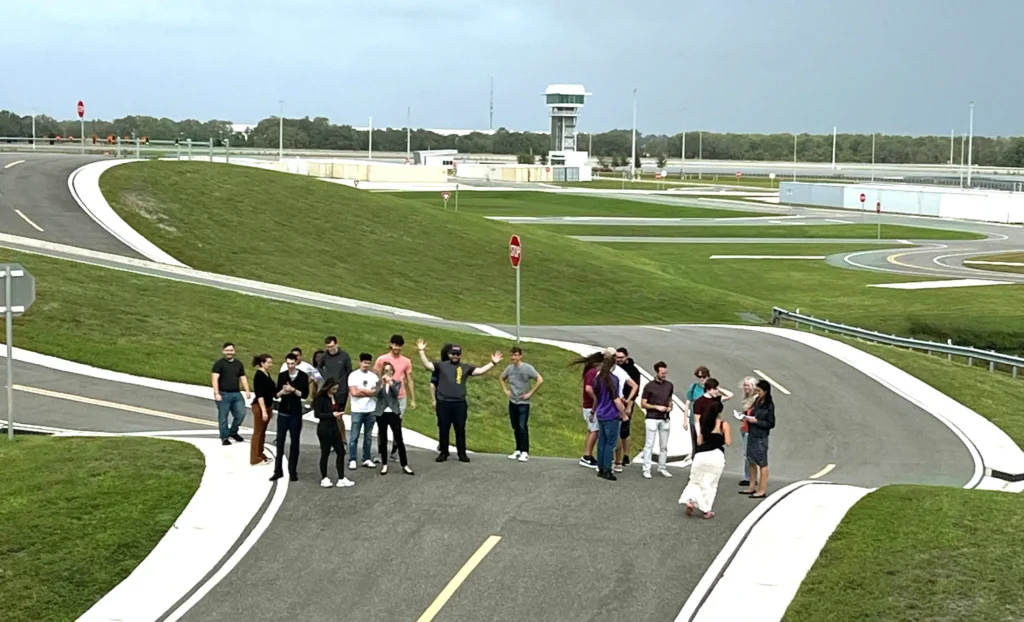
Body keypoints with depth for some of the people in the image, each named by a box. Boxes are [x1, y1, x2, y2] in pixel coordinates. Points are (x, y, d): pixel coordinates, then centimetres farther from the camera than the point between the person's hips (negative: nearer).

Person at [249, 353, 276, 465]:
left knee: (263, 432, 15)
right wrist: (263, 411, -24)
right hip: (259, 407, -8)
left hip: (267, 406, 8)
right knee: (258, 432, -2)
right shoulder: (259, 375, -16)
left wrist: (270, 409, 19)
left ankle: (260, 455, 23)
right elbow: (259, 394, -21)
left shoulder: (267, 374, 9)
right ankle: (255, 458, 3)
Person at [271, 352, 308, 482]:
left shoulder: (303, 376, -4)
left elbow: (305, 394, -10)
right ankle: (278, 471, 9)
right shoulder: (282, 375, 3)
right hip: (282, 412, 2)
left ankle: (293, 471, 11)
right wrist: (282, 391, -16)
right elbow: (276, 394, 4)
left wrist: (293, 390, -22)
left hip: (295, 413, -2)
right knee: (280, 441, 3)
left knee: (295, 442, 4)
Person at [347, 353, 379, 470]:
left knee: (368, 436, 8)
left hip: (371, 410, 4)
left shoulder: (373, 376, 7)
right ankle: (352, 460, 0)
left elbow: (376, 392, -3)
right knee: (354, 437, -3)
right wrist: (369, 392, -6)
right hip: (357, 411, -4)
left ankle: (367, 459, 14)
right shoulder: (353, 375, -4)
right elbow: (354, 392, -13)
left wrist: (361, 390, -10)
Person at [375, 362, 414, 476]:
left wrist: (390, 382, -25)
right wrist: (383, 383, -23)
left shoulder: (397, 382, 5)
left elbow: (396, 393, -14)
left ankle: (405, 466, 0)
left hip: (394, 414, -1)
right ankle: (385, 465, 16)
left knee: (399, 440, -2)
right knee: (383, 440, 6)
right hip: (382, 414, 1)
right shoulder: (379, 383, 5)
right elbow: (377, 395, -13)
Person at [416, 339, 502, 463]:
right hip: (443, 403, -1)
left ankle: (462, 454, 13)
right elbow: (427, 364, -1)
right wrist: (422, 351, -8)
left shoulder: (466, 367, 8)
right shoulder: (441, 365, 6)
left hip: (460, 403, 1)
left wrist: (493, 363, -5)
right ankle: (443, 453, 14)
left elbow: (480, 371, 3)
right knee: (444, 429, 6)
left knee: (460, 429, 6)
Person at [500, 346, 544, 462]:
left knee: (522, 427, -10)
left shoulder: (527, 368, -10)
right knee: (515, 428, 10)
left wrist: (530, 393, -15)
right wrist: (505, 390, 10)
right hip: (512, 402, 5)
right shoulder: (509, 368, 6)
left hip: (523, 403, -5)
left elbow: (540, 380, -16)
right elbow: (501, 378, 25)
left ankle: (525, 452, -7)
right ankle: (518, 451, 19)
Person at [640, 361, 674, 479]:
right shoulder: (649, 386, -6)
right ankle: (646, 470, -3)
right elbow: (643, 404, -4)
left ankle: (662, 468, 19)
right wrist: (656, 407, -15)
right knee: (649, 444, -5)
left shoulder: (669, 385, 7)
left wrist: (670, 407, 0)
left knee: (664, 446, 8)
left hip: (665, 419, 4)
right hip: (652, 419, -4)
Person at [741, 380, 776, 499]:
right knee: (752, 462, 14)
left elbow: (771, 424, -13)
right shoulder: (757, 402, 6)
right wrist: (748, 418, -2)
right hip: (752, 434, 7)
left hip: (761, 437, -7)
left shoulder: (769, 405, -13)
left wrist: (756, 421, -18)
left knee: (762, 463, 2)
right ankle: (752, 488, 24)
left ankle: (762, 490, 9)